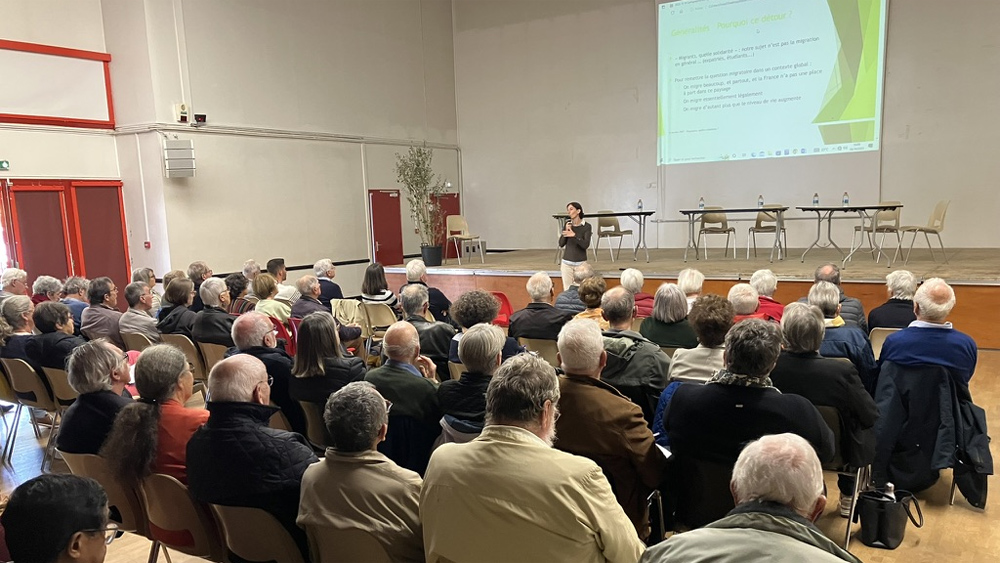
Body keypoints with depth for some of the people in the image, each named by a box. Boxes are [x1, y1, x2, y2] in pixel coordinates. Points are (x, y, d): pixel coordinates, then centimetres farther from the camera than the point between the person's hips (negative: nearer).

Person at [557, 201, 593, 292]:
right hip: (567, 263, 3)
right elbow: (561, 244, 2)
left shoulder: (586, 226, -5)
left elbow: (586, 245, -17)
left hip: (581, 263, -3)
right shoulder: (567, 224, 5)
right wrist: (566, 231, -12)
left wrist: (574, 235, -29)